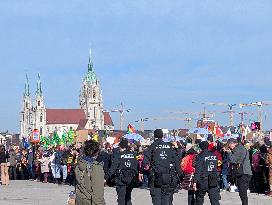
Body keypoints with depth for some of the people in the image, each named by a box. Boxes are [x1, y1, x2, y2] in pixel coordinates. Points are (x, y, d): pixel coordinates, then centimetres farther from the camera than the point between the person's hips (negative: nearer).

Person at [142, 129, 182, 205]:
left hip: (156, 175, -3)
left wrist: (141, 172, -4)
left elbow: (145, 161, -11)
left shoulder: (153, 146, -2)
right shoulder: (169, 146, 8)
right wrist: (178, 174, 9)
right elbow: (176, 161, 6)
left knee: (156, 198, 3)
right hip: (168, 177, 3)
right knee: (166, 197, 9)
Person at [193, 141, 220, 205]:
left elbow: (198, 170, -13)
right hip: (214, 181, 4)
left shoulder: (200, 156, -8)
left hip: (203, 181, -4)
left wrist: (195, 181, -13)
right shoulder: (214, 155, 8)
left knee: (199, 200, 14)